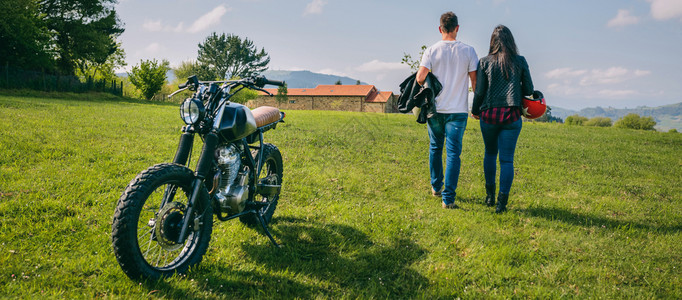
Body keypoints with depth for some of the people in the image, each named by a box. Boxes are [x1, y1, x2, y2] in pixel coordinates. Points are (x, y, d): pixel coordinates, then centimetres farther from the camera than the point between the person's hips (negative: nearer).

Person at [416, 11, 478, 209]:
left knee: (435, 148, 18)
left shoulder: (431, 51, -4)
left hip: (435, 109, 1)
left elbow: (420, 78, -10)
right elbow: (475, 81, -2)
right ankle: (448, 198, -4)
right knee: (453, 153, 0)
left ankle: (436, 187, 33)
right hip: (457, 111, -1)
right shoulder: (468, 51, -3)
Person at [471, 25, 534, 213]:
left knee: (490, 153, 19)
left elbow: (479, 91, -1)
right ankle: (502, 201, -3)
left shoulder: (485, 62, -2)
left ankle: (490, 195, 24)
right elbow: (529, 90, 4)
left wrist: (475, 110, 14)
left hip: (489, 114, 0)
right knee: (507, 159, 1)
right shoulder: (520, 61, 1)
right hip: (512, 115, 0)